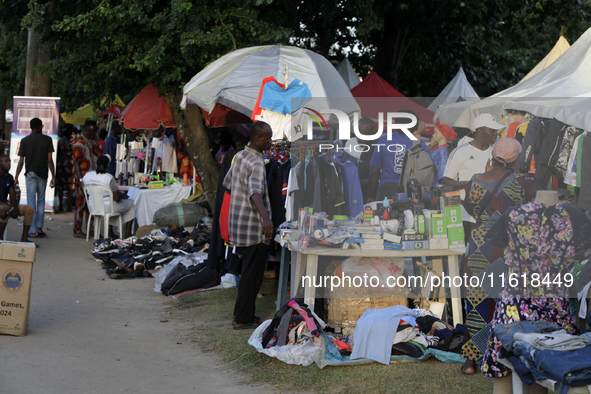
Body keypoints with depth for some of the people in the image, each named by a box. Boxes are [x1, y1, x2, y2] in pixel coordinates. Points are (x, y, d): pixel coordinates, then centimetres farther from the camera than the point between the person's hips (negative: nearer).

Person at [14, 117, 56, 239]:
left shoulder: (25, 141, 1)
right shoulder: (47, 139, 0)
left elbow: (21, 162, 0)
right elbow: (50, 160, -4)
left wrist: (16, 177, 7)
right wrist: (53, 177, 1)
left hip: (30, 174, 0)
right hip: (42, 174, 0)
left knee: (31, 202, 0)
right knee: (41, 200, 13)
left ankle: (33, 231, -3)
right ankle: (39, 227, 6)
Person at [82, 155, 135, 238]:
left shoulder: (86, 175, -3)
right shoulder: (109, 178, -20)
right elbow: (117, 198, -17)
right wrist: (120, 195, 6)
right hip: (107, 208, -6)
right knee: (131, 203, 16)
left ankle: (110, 232, 38)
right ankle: (127, 234, 17)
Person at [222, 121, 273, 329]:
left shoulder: (239, 156, 10)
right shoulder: (255, 164, -19)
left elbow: (228, 184, 23)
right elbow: (256, 193, -36)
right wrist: (265, 217, -50)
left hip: (238, 224, 9)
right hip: (254, 228, -9)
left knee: (247, 271, 18)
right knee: (252, 274, -1)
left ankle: (242, 314, 25)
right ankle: (243, 319, 4)